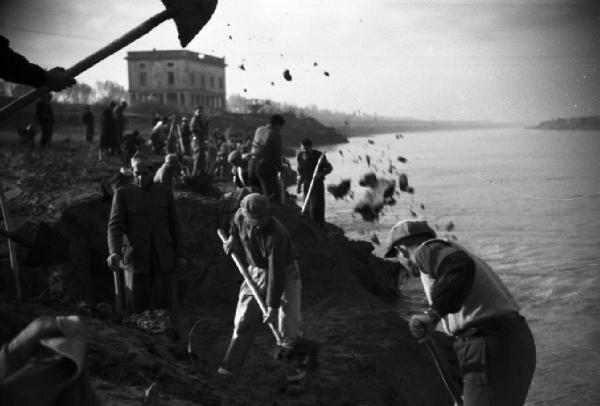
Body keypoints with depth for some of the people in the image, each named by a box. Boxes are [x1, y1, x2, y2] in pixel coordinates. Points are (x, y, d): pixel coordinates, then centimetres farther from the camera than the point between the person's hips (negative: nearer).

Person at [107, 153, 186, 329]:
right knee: (137, 305, 0)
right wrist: (114, 253, -24)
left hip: (164, 260, 1)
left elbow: (174, 225, 11)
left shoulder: (165, 192, 9)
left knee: (166, 303, -1)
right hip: (136, 260, -1)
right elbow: (115, 226, -7)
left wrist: (180, 255, 6)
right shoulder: (123, 194, 1)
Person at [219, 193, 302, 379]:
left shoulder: (276, 235, -36)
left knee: (288, 326, -6)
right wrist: (232, 240, -1)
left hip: (285, 273, -5)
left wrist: (273, 306, -31)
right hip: (257, 272, 5)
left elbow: (276, 273, -34)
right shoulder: (240, 217, -17)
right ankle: (231, 367, 3)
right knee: (243, 321, -1)